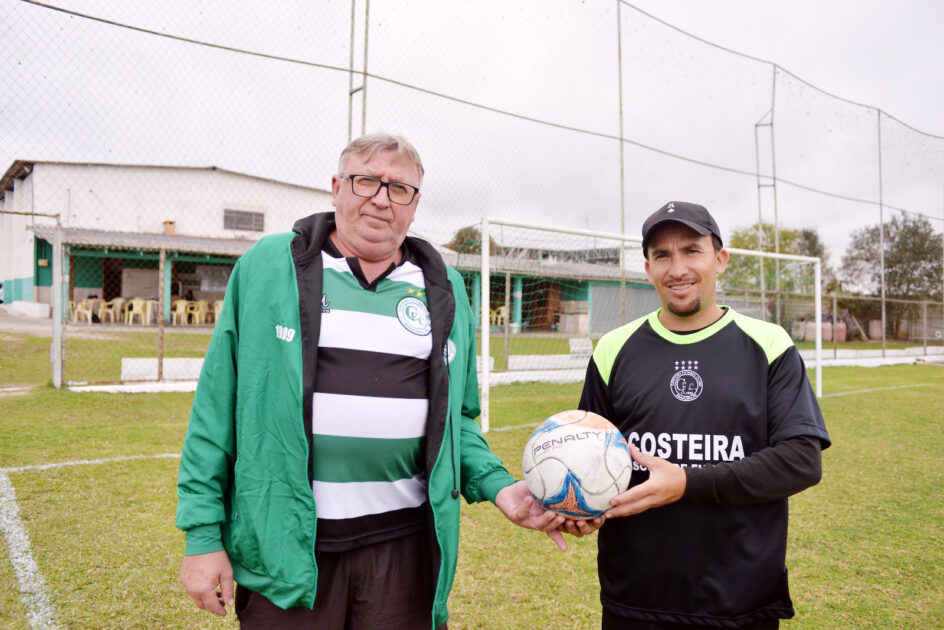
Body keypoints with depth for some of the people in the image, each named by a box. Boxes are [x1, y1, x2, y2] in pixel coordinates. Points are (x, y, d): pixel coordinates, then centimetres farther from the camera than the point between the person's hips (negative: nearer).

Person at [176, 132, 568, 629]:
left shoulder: (445, 291, 8)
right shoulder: (268, 266, -1)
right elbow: (217, 405, -2)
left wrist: (497, 486, -2)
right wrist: (202, 533, -4)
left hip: (406, 545, 3)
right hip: (284, 545, -2)